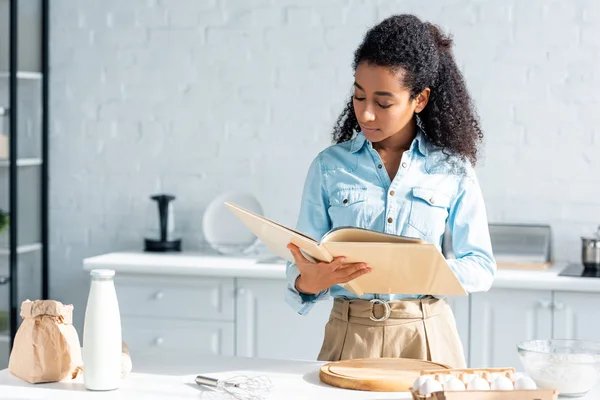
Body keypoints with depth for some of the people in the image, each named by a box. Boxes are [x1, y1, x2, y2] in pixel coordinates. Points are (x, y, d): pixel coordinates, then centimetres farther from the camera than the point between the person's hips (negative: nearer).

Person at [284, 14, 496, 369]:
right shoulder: (329, 166, 3)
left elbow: (482, 268, 1)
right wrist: (309, 282, -21)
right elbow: (301, 266, 2)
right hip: (350, 335, 0)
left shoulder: (453, 169, 2)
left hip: (428, 336, 0)